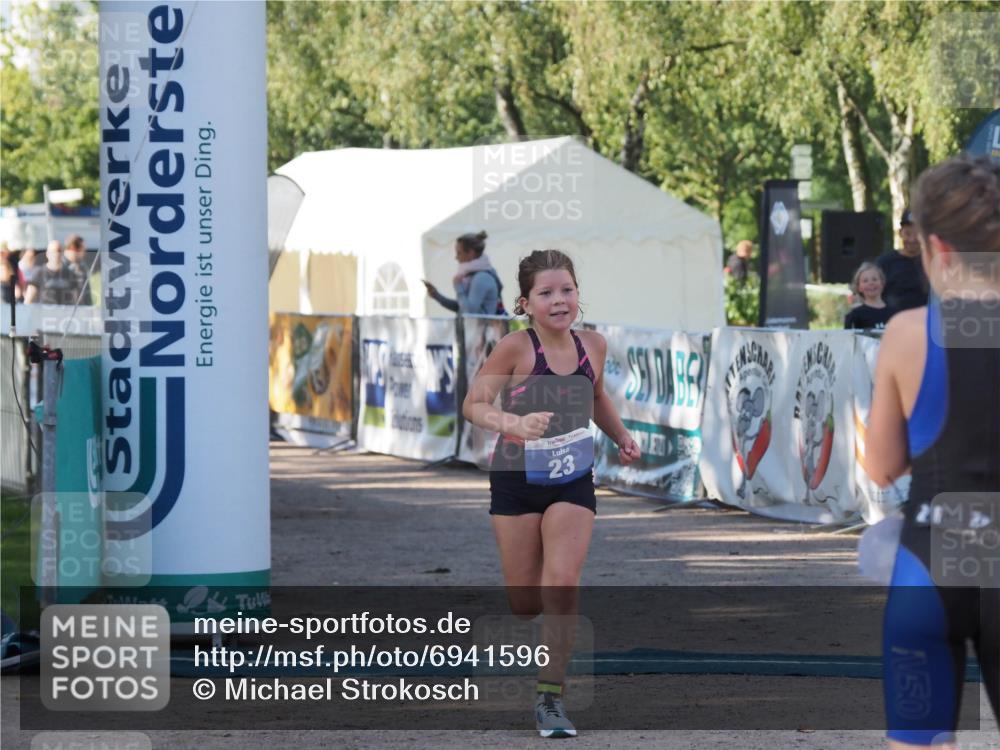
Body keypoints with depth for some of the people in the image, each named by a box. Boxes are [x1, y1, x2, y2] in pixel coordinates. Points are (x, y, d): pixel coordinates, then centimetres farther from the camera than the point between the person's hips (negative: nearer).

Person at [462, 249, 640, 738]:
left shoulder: (593, 345, -2)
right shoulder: (516, 348, -16)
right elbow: (473, 405, -23)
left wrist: (622, 437, 7)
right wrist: (512, 423, -41)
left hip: (573, 482, 2)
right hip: (517, 481, -2)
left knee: (562, 585, -15)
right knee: (525, 602, 4)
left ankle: (550, 697, -9)